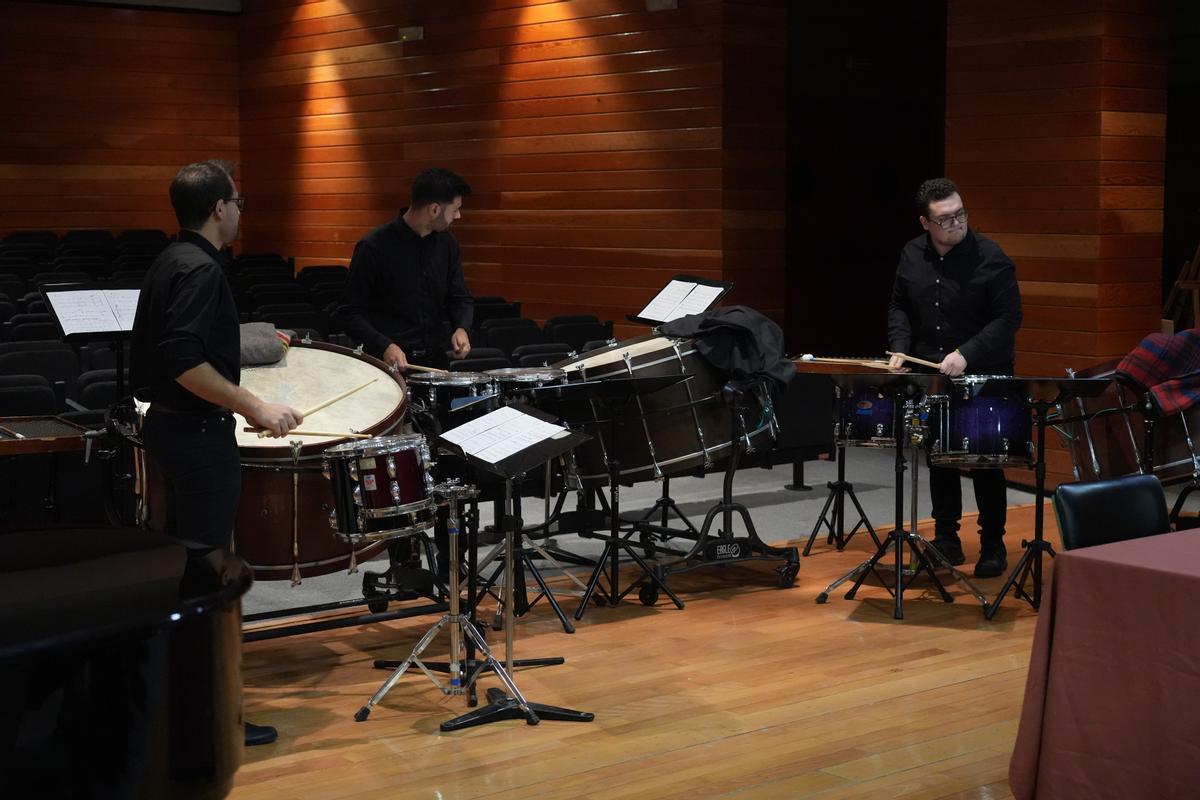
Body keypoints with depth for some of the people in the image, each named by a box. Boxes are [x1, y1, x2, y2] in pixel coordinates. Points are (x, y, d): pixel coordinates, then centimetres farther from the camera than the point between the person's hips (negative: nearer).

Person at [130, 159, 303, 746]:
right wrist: (256, 407, -23)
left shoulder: (171, 262, 12)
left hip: (170, 426, 10)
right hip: (199, 434, -10)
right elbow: (186, 364, -28)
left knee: (180, 557, 18)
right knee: (207, 565, -5)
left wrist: (240, 403, 27)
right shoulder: (199, 269, -18)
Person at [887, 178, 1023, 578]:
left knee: (985, 464, 1)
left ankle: (993, 545, 12)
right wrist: (901, 347, -3)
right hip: (930, 376, 5)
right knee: (938, 460, 11)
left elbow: (1008, 317, -15)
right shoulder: (912, 255, 4)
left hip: (984, 378, -5)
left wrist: (967, 354, -23)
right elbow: (899, 307, 14)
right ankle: (946, 538, 21)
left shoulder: (990, 258, -13)